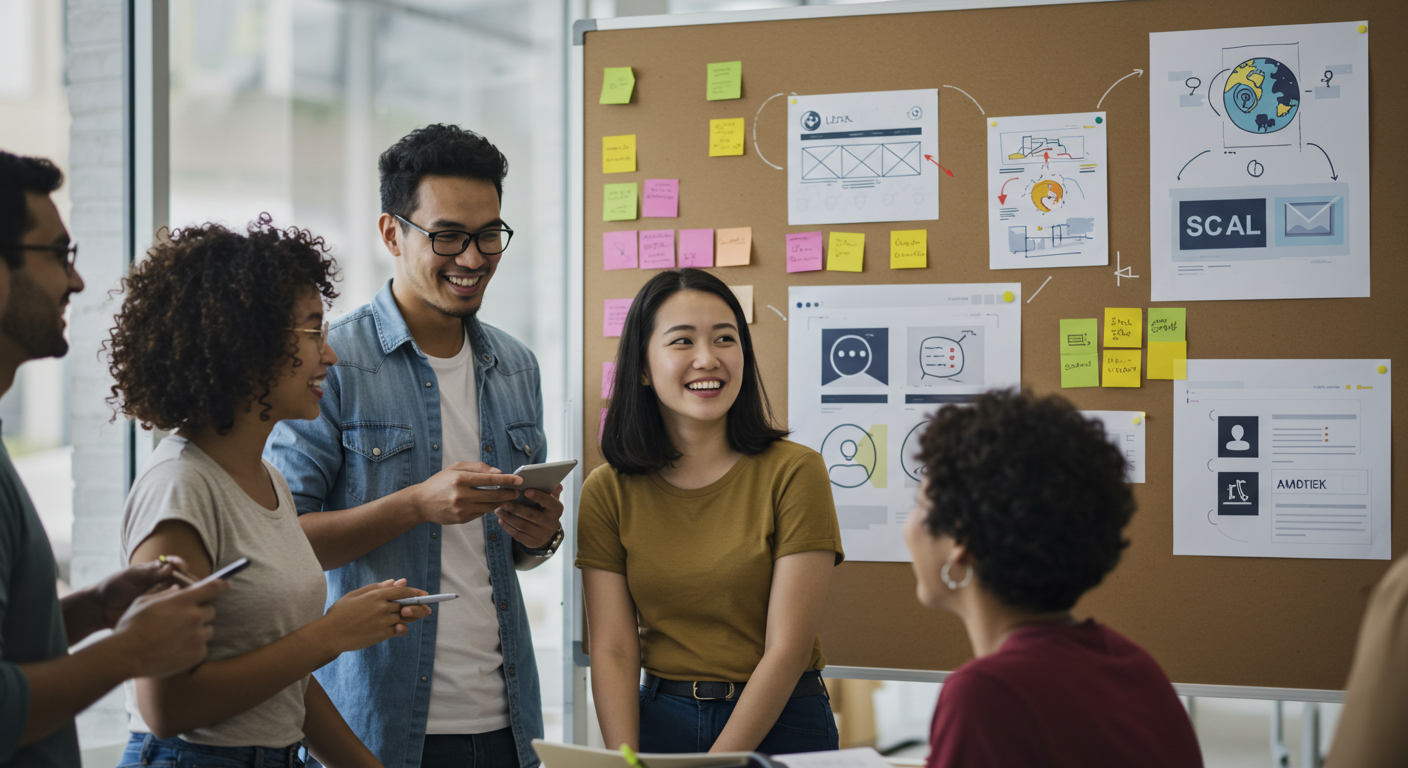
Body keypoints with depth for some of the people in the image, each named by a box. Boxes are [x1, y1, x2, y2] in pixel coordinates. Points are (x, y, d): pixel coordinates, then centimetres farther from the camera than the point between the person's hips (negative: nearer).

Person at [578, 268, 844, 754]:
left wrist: (717, 763, -17)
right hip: (659, 718, 2)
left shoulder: (795, 472, -7)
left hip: (778, 726, -1)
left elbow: (788, 647, -11)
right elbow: (613, 651, -2)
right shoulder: (607, 491, 2)